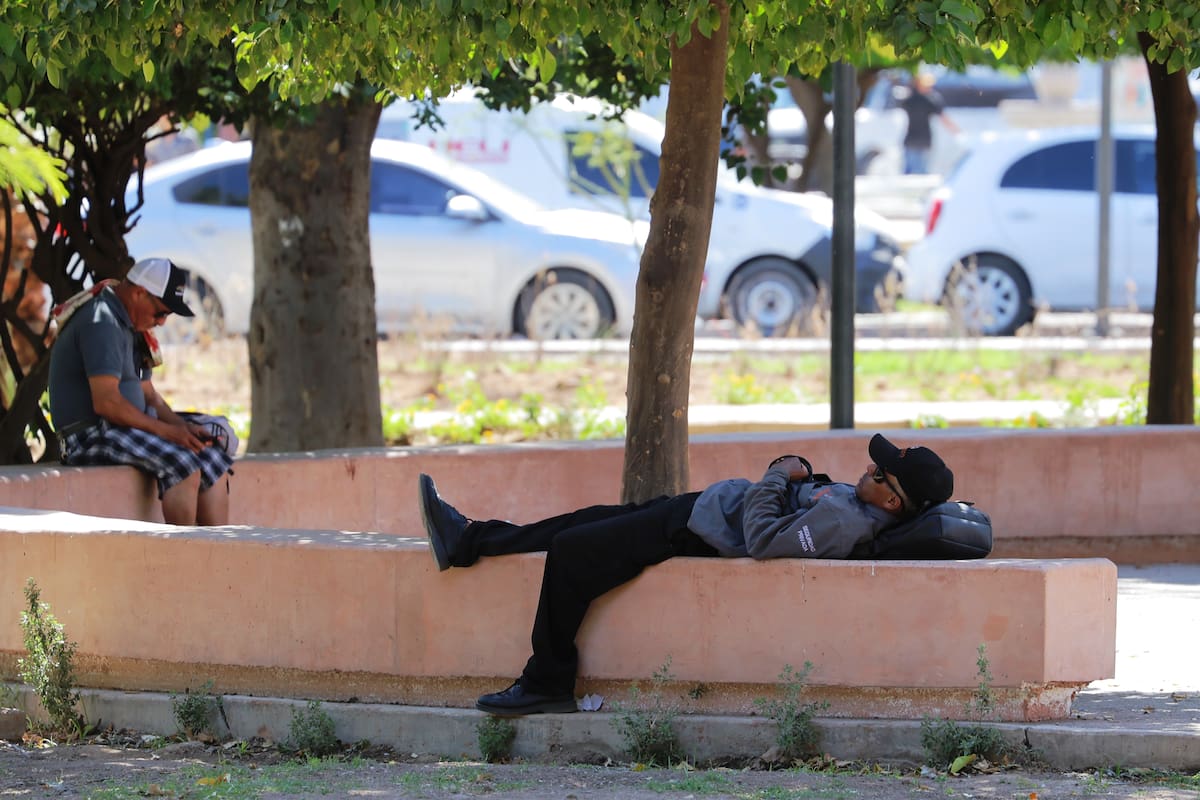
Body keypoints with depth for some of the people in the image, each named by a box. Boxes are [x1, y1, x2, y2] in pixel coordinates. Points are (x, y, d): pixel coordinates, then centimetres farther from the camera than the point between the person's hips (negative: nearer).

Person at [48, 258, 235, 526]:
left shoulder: (131, 327, 18)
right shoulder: (101, 323, -16)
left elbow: (148, 395, 21)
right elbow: (106, 402, -23)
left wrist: (184, 427, 2)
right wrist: (166, 431, -18)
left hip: (123, 431, 10)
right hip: (92, 436, -10)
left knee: (213, 456, 0)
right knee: (182, 463, -27)